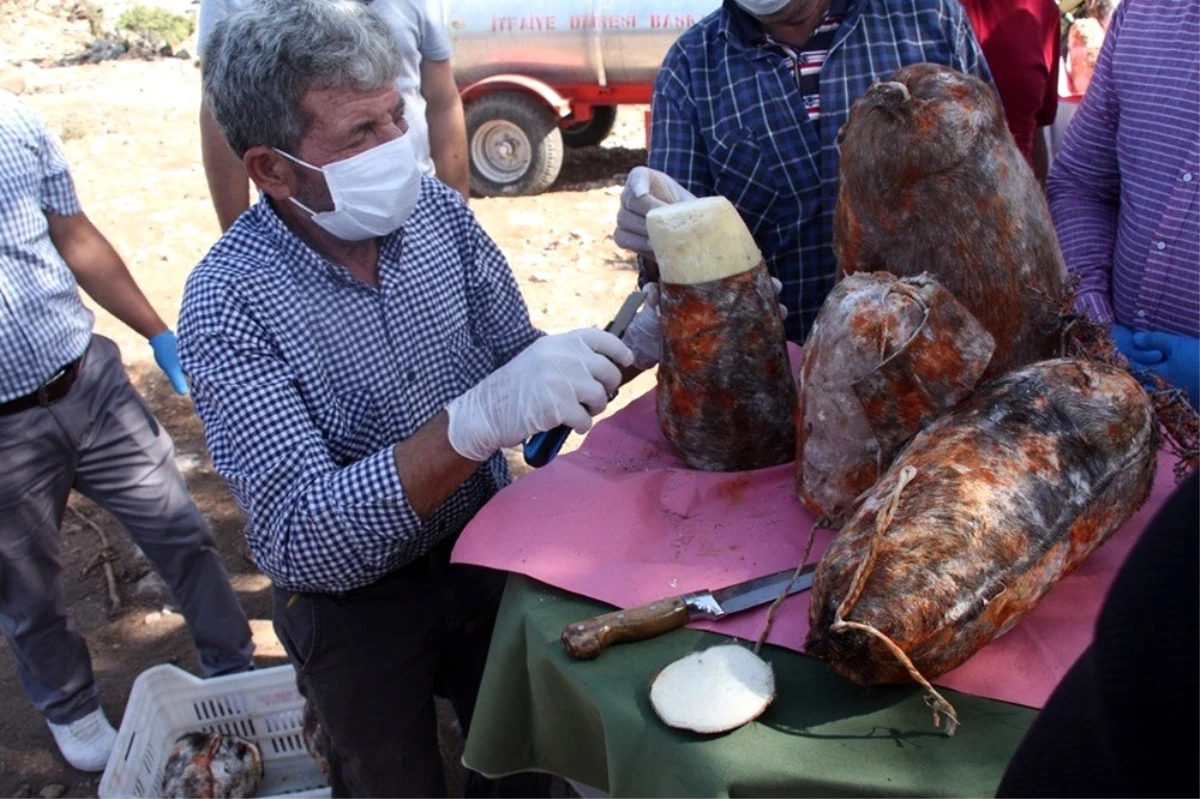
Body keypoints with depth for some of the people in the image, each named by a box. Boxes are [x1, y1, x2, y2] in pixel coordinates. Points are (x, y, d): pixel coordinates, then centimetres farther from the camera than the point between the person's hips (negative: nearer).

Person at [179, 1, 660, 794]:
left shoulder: (435, 207, -13)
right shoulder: (228, 302, -26)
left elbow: (512, 355, -3)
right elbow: (303, 540, -32)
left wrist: (626, 342, -24)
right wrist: (479, 420, -46)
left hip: (485, 545, 4)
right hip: (354, 603, -3)